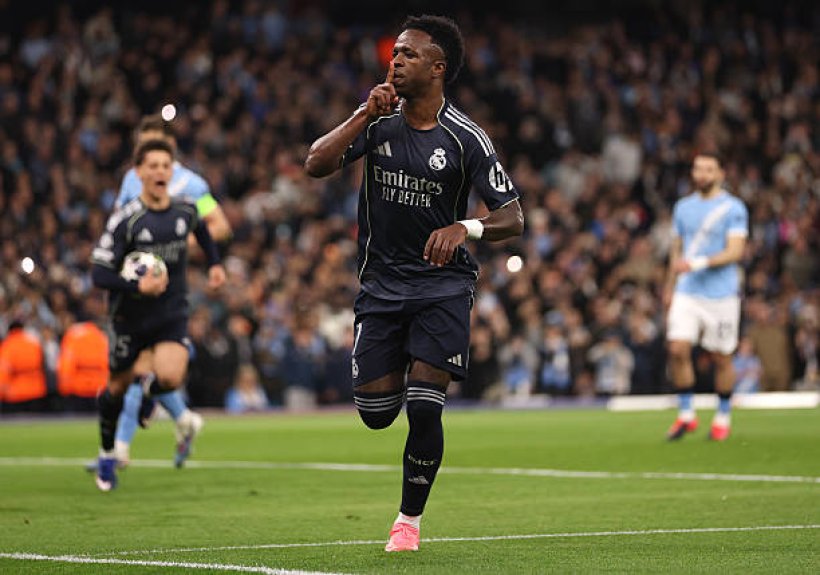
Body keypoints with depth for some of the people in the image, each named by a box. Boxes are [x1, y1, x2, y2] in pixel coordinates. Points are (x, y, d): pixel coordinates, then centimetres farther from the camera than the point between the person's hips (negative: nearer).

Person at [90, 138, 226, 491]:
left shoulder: (185, 210, -5)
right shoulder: (125, 220, -18)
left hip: (172, 315, 2)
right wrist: (137, 287, -32)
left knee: (170, 378, -23)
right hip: (130, 317, -2)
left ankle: (150, 389, 16)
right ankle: (107, 454, 36)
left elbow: (200, 228, 22)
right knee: (118, 386, 11)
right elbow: (99, 274, -19)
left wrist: (215, 263, 16)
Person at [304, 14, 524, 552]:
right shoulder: (378, 119, 0)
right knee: (375, 411, 0)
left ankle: (410, 519, 6)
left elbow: (513, 217, -9)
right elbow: (316, 165, -11)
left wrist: (464, 228, -29)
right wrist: (366, 114, -20)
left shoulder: (465, 138, -10)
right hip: (382, 281, 3)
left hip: (443, 282, -3)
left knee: (424, 408, -13)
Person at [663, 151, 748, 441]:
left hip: (721, 295, -4)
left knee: (721, 358, 3)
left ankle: (723, 417, 20)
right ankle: (686, 415, 1)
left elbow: (735, 252, -13)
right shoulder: (683, 207, 12)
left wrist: (698, 263, -24)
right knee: (677, 350, -11)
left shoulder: (733, 208, -4)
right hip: (687, 292, 4)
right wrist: (670, 286, 23)